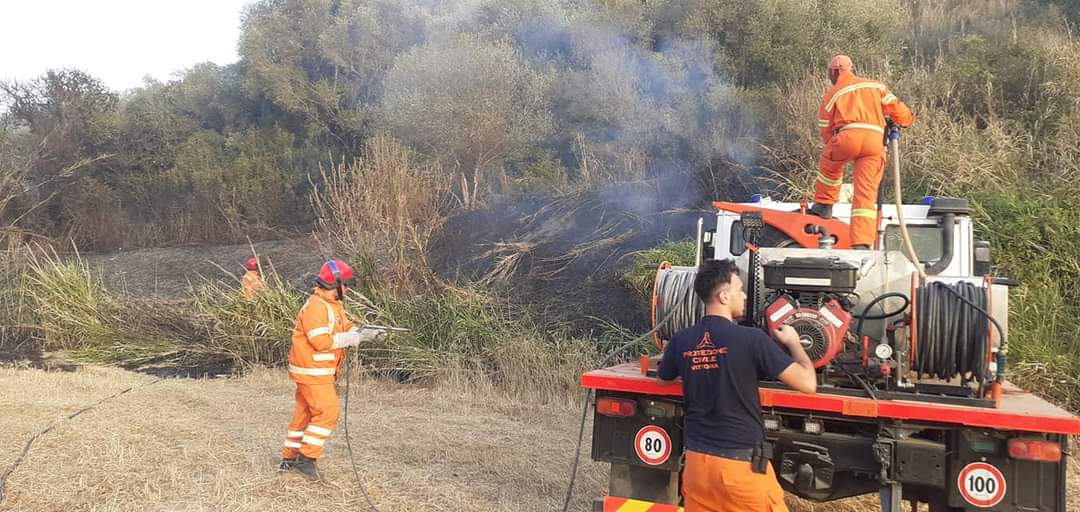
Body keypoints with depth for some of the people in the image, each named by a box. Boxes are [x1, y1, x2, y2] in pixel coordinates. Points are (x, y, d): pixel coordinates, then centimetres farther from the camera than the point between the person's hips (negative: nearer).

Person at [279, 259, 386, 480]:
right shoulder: (315, 307, -20)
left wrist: (369, 334, -2)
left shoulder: (334, 305, 13)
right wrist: (353, 338, -21)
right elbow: (321, 341, -26)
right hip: (311, 371, -10)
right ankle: (307, 458, -2)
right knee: (327, 412, -9)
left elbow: (346, 328, 14)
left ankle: (290, 459, 24)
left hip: (319, 371, 10)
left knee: (305, 413, 15)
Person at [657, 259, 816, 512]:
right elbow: (808, 384, -10)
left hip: (697, 461, 4)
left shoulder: (681, 341, -1)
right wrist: (793, 342, 6)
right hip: (742, 464, -4)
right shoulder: (751, 338, -14)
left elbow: (663, 379, 20)